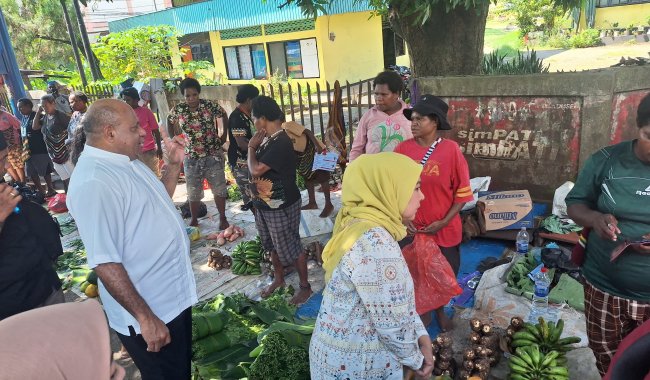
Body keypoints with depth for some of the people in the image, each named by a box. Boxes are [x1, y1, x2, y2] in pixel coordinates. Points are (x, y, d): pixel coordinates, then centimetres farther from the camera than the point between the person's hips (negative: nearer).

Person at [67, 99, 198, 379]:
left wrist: (174, 163, 8)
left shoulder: (127, 162, 4)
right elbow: (105, 263, -29)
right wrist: (145, 318, -25)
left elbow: (159, 202, 19)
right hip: (150, 312, -9)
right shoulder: (93, 183, -27)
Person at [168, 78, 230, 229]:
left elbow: (224, 115, 7)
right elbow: (170, 122, 13)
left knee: (219, 188, 5)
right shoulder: (178, 110, -5)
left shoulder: (209, 105, -9)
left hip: (213, 154, -1)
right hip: (191, 157, 1)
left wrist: (224, 135, 4)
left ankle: (222, 218, 20)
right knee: (193, 191, 11)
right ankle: (194, 220, 26)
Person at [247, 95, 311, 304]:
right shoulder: (268, 138, 3)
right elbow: (256, 167, 10)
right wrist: (254, 147, -3)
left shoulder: (281, 143, -25)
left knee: (290, 247, 5)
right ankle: (278, 278, 43)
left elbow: (255, 170, -25)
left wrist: (251, 147, -13)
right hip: (264, 204, 9)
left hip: (281, 207, -9)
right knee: (273, 245, 23)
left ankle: (305, 286, 24)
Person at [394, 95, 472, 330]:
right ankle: (422, 310, 42)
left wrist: (444, 221, -12)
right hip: (412, 229, 1)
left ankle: (440, 310, 44)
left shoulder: (451, 149, -11)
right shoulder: (403, 149, -7)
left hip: (445, 229, -1)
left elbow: (462, 191, -7)